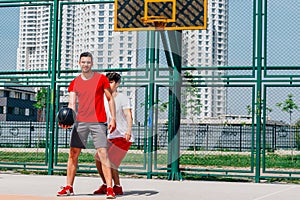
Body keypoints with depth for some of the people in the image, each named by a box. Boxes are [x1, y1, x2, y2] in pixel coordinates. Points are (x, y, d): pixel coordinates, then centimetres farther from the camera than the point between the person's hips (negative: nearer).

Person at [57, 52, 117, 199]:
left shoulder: (101, 79, 2)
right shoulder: (75, 83, 9)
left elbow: (110, 99, 6)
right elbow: (72, 104, 3)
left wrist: (113, 118, -2)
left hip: (98, 122, -3)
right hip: (80, 121, 3)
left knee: (103, 154, -10)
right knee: (73, 154, 4)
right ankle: (69, 187, 14)